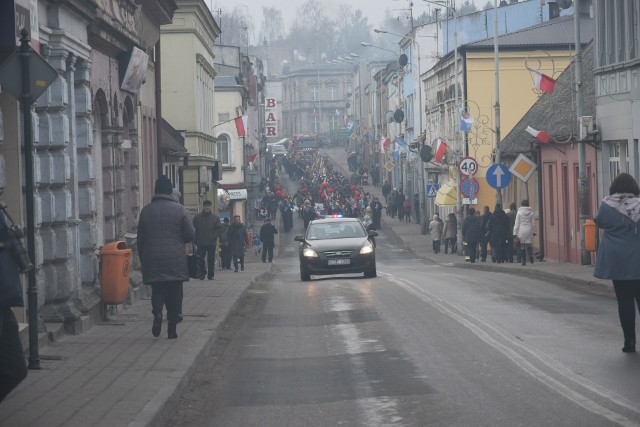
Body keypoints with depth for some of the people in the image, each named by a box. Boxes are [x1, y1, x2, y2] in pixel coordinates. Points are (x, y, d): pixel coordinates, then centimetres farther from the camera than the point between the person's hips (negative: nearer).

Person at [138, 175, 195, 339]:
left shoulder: (146, 211, 4)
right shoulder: (179, 210, -3)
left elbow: (140, 239, 8)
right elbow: (191, 235, -4)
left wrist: (143, 260, 16)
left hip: (152, 260, 1)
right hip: (175, 260, -1)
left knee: (157, 290, 11)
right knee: (174, 294, 6)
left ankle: (157, 311, -19)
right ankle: (172, 330, 6)